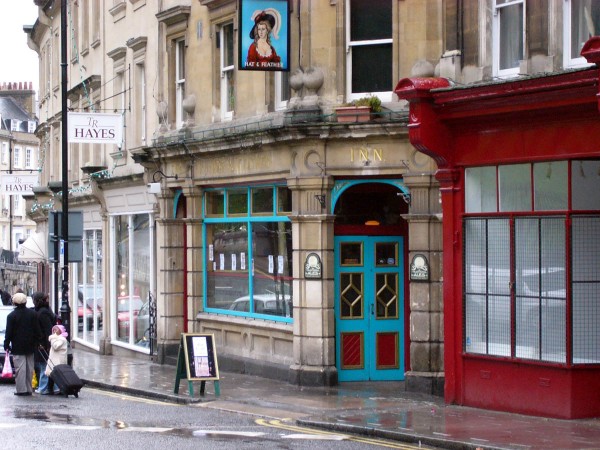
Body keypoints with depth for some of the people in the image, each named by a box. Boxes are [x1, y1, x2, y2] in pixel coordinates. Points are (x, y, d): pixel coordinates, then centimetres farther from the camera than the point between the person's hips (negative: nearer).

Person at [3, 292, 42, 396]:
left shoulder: (12, 315, -8)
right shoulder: (32, 313, 4)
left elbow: (9, 332, -7)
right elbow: (37, 330, 6)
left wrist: (6, 344, 1)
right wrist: (38, 342, 12)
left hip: (18, 347, -4)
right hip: (30, 346, 4)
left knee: (20, 368, -4)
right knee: (29, 368, 10)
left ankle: (21, 389, -7)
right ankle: (29, 389, 12)